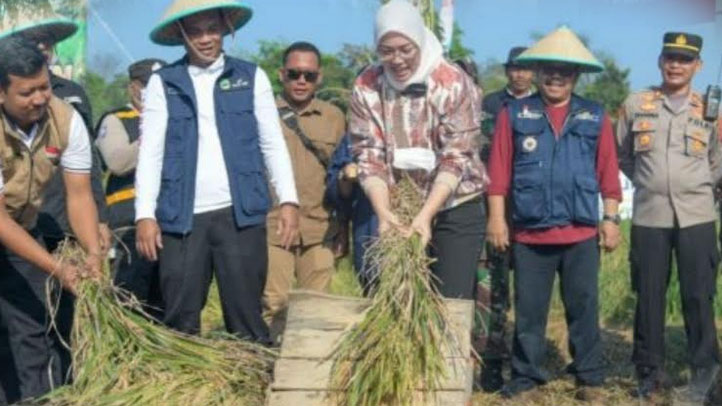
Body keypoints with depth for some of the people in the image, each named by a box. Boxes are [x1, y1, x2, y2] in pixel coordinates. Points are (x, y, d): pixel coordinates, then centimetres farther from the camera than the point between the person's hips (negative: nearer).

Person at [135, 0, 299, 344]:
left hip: (240, 214, 0)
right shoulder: (163, 83, 7)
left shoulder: (252, 77, 9)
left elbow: (273, 144, 7)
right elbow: (150, 152, 2)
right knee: (180, 321, 5)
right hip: (182, 217, 0)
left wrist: (288, 200, -3)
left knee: (246, 316, 4)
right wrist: (145, 214, -7)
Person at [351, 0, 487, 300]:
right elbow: (369, 157, -7)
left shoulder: (454, 84, -13)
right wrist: (383, 213, -21)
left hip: (455, 211, -3)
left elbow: (455, 158, -17)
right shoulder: (366, 87, -4)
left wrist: (426, 215, -26)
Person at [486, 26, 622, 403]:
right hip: (529, 234, -1)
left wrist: (611, 219, 3)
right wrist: (497, 217, -5)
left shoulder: (595, 117, 6)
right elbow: (499, 171, 0)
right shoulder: (514, 114, 2)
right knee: (528, 312, 7)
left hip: (582, 235, 1)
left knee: (584, 309, 9)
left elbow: (608, 174, 7)